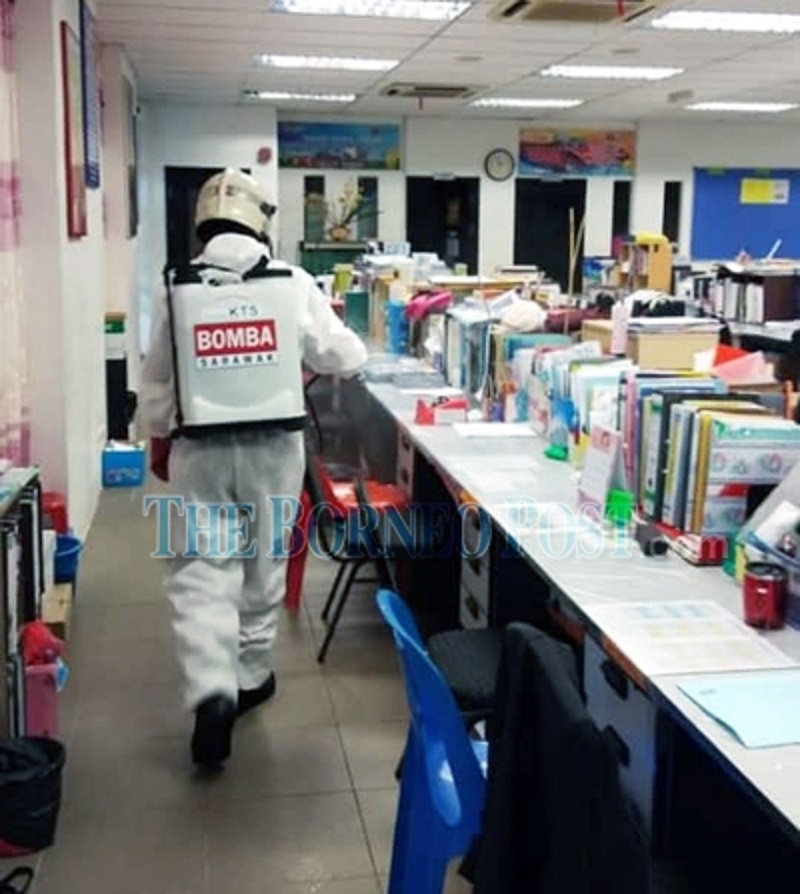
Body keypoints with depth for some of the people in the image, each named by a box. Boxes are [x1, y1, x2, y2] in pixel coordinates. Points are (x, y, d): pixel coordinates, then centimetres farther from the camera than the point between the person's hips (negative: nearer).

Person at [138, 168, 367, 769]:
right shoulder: (293, 283, -5)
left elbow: (158, 379, 5)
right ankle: (251, 677, 29)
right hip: (275, 445, 1)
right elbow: (347, 358, 3)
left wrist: (157, 439, 20)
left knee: (200, 569, 4)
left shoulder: (178, 288, -2)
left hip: (201, 448, 0)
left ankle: (212, 693, -13)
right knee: (264, 564, 16)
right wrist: (308, 355, 25)